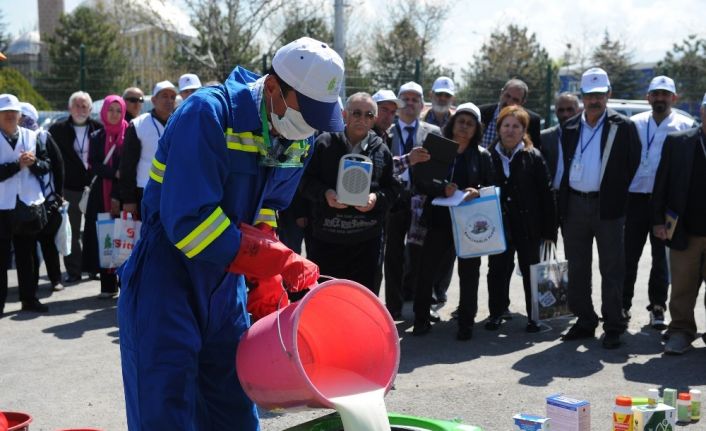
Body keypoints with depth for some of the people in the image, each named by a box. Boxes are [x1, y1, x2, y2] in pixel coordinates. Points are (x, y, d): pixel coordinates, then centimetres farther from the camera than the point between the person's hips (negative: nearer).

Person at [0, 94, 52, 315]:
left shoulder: (32, 136, 8)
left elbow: (47, 165, 6)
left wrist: (33, 162, -13)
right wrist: (18, 165, -19)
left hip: (29, 203, 4)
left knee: (27, 255, 12)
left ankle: (29, 298, 21)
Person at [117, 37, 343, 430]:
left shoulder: (301, 139, -1)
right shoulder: (207, 114, -23)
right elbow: (189, 223, -29)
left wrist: (268, 279, 0)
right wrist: (282, 261, -25)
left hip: (225, 277, 7)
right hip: (168, 270, -6)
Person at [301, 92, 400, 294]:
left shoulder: (382, 151, 6)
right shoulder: (324, 143, 0)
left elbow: (392, 188, 10)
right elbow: (306, 180, 2)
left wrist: (377, 198, -11)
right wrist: (324, 193, -17)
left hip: (366, 240, 2)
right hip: (325, 237, -1)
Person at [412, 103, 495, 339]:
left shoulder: (482, 155, 4)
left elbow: (491, 187, 4)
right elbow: (420, 183, -3)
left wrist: (478, 192, -17)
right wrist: (442, 189, -20)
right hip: (440, 219, 0)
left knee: (469, 273, 6)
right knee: (427, 269, 1)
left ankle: (466, 323, 17)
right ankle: (421, 318, 17)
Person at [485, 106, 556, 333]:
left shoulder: (533, 157, -3)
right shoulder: (489, 157, 3)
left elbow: (546, 194, -5)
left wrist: (549, 230, -8)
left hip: (528, 225, -2)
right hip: (498, 225, 2)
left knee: (531, 271, 8)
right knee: (497, 270, 10)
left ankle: (535, 316, 19)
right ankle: (496, 313, 23)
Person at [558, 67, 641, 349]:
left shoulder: (623, 127, -2)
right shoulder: (569, 128, 10)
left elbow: (633, 166, 1)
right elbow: (564, 167, 13)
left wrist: (619, 196, -3)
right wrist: (562, 205, 6)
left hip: (607, 206, -4)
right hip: (575, 205, 4)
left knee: (611, 270, 1)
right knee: (577, 268, 10)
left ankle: (613, 328, 9)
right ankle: (584, 321, 22)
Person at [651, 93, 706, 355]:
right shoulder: (677, 142, 3)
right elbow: (662, 183, 3)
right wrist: (658, 220, -2)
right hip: (685, 233, 0)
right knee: (682, 289, 7)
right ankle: (681, 331, 18)